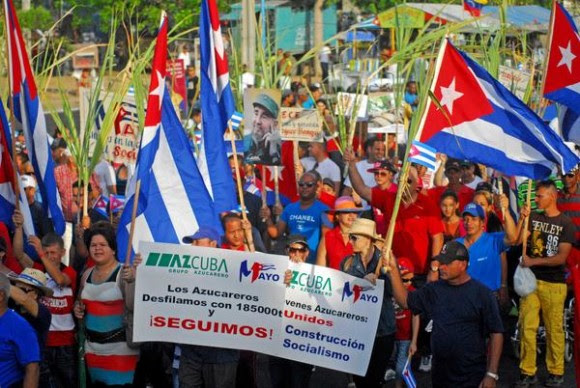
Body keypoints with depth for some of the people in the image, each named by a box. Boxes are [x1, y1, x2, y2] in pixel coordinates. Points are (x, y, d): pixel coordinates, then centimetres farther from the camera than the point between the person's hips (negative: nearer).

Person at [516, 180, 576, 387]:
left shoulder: (566, 224, -2)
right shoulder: (533, 217, 9)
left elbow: (561, 257, -9)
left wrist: (533, 261, -14)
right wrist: (522, 220, -14)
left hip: (553, 283, -3)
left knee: (554, 329, 1)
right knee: (527, 327, 1)